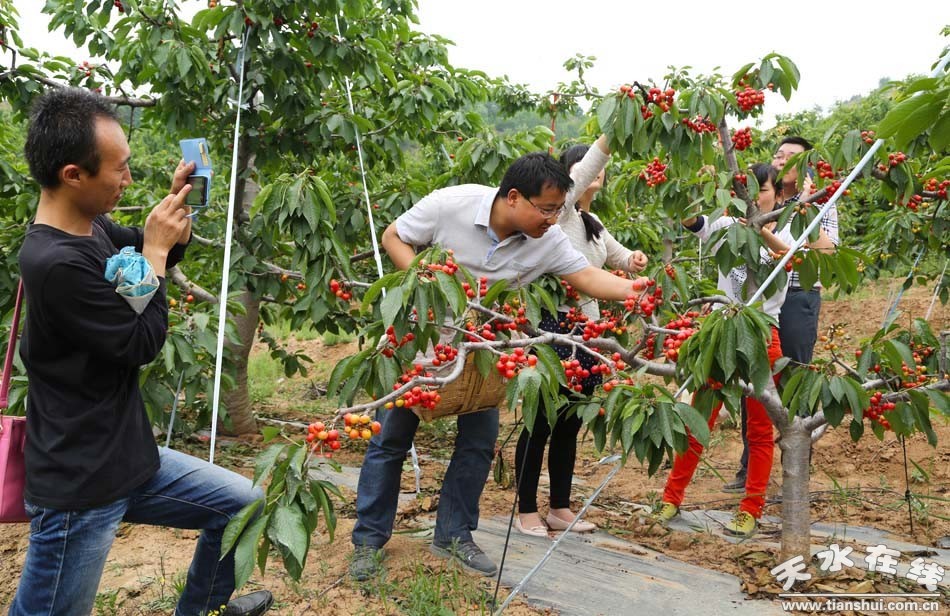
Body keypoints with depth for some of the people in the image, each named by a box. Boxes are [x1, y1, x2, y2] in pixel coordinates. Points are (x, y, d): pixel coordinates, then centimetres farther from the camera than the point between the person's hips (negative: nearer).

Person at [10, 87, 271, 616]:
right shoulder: (57, 262, -27)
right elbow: (143, 343, -18)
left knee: (243, 503, 17)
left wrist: (178, 207, 2)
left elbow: (152, 256, 21)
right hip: (80, 490, -9)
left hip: (131, 459, 9)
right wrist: (156, 249, -11)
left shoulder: (94, 227, 2)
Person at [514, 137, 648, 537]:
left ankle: (560, 508, 25)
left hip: (586, 330, 8)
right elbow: (584, 169, -24)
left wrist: (633, 260, 4)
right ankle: (526, 511, 13)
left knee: (570, 424, 13)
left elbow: (619, 255, 27)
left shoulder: (593, 223, 17)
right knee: (540, 422, 1)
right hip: (553, 326, -8)